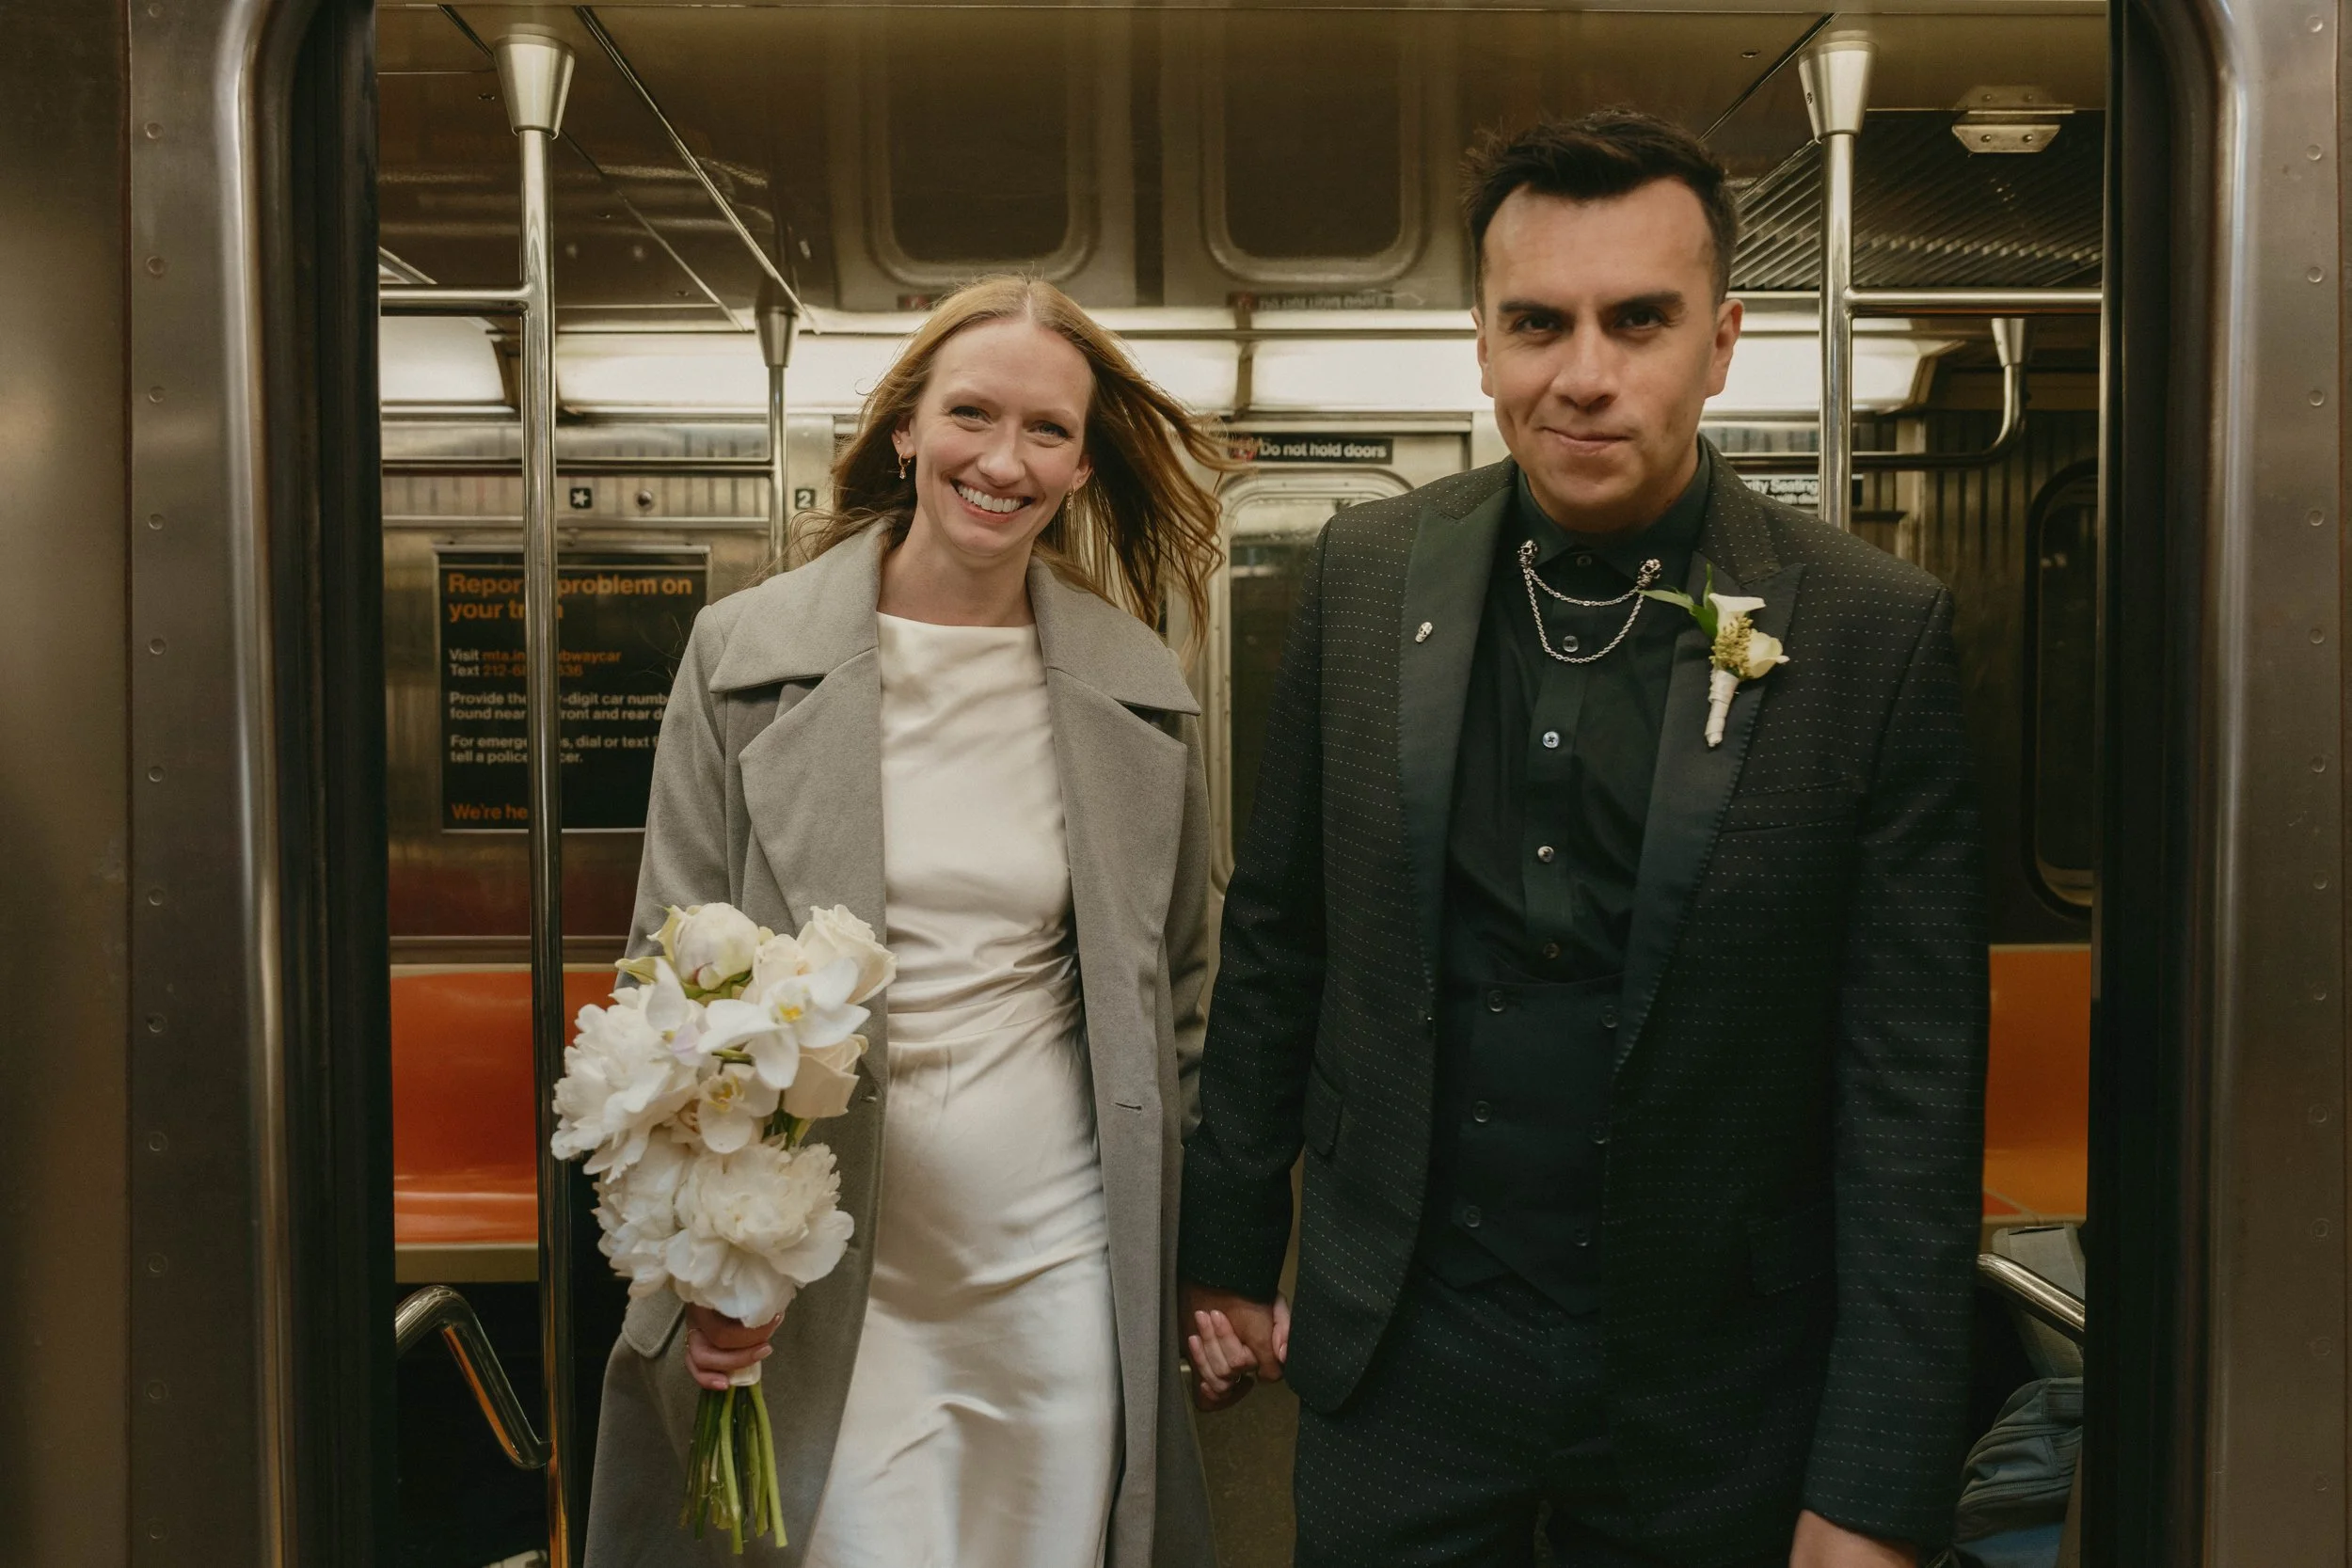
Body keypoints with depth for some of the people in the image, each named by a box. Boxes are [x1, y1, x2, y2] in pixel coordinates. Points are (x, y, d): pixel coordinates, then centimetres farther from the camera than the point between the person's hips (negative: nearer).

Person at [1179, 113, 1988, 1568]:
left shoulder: (1877, 631, -12)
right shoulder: (1365, 573, -4)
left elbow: (1912, 1086, -10)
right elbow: (1278, 933, 4)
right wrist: (1231, 1252, 8)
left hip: (1715, 1394, -1)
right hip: (1403, 1350, 2)